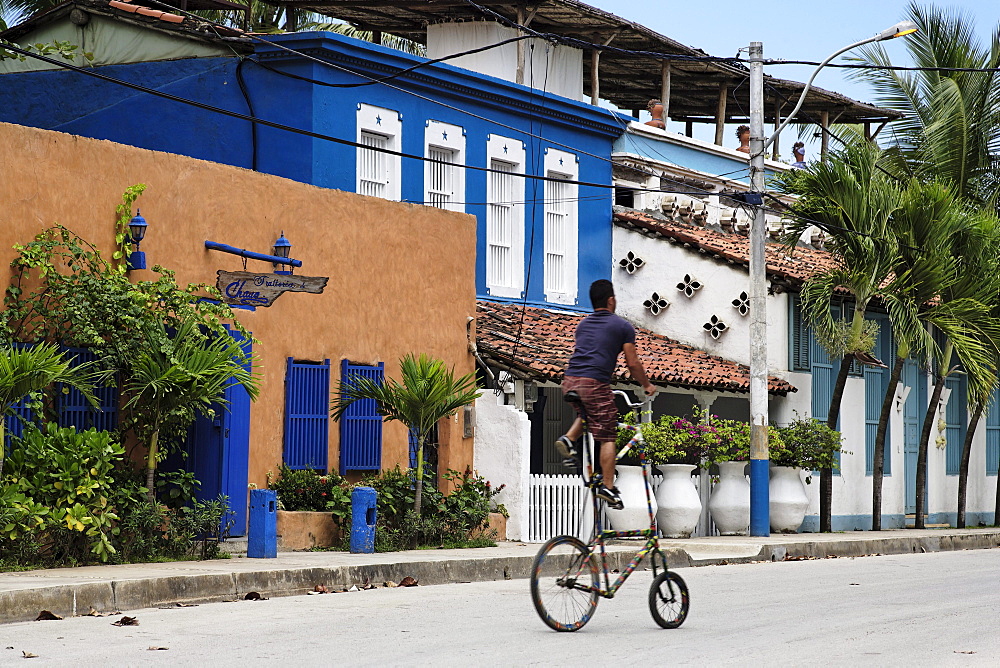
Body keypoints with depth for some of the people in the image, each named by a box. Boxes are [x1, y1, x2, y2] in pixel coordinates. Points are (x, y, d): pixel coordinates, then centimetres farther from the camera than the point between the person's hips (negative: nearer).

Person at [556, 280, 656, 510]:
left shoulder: (583, 324, 23)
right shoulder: (622, 326, 6)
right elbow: (633, 364, 6)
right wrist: (647, 385, 22)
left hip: (570, 381, 6)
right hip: (594, 383, -5)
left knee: (588, 412, 33)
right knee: (607, 437, 3)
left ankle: (568, 439, 7)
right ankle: (608, 487, -2)